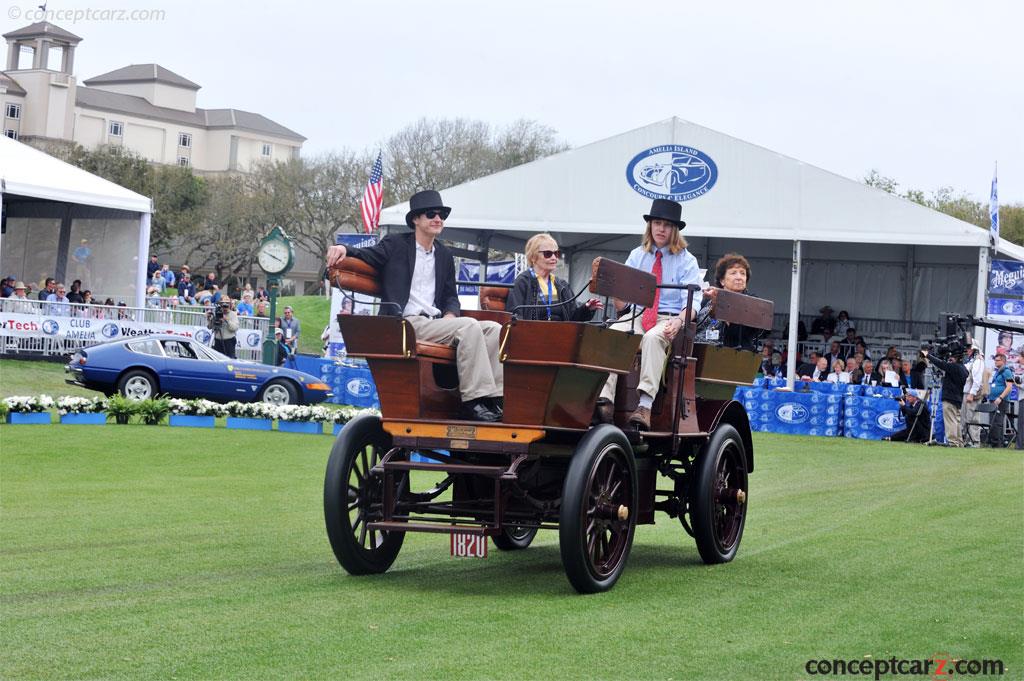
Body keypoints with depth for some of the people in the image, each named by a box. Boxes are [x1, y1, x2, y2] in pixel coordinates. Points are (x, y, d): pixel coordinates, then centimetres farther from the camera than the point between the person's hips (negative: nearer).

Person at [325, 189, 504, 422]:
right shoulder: (396, 245, 9)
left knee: (494, 329, -14)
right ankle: (473, 401, -34)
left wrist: (450, 315, 2)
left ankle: (494, 399, -24)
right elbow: (368, 255, -2)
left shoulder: (444, 255, 24)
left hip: (436, 322, 7)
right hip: (407, 323, -7)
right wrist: (343, 249, -24)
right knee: (469, 326, -29)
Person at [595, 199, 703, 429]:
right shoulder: (637, 256, 18)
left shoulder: (686, 261, 8)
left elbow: (692, 301, -4)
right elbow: (621, 305, 13)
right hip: (637, 316, 3)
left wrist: (678, 321, -26)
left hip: (669, 320, -3)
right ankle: (605, 401, -44)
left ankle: (645, 406, -51)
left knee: (653, 338, -39)